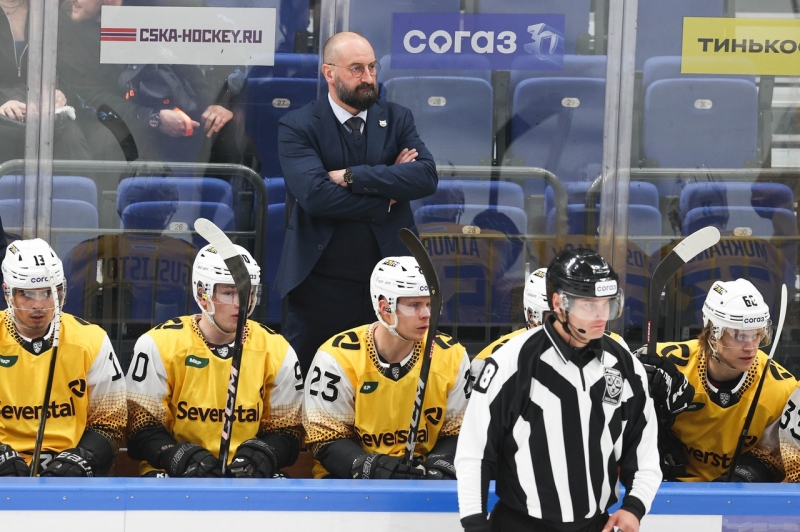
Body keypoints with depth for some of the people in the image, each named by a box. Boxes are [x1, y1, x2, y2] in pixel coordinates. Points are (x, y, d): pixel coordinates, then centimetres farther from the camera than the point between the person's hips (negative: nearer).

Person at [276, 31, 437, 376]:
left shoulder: (397, 120, 7)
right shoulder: (297, 127, -3)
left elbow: (427, 177, -9)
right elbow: (314, 194, -19)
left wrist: (352, 176, -16)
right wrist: (386, 197, -12)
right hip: (320, 285, -3)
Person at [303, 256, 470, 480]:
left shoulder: (451, 357, -1)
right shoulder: (338, 358, -10)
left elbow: (455, 433, 7)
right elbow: (326, 440, -8)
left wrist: (438, 465, -16)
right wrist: (373, 469, -26)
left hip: (422, 478, 2)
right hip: (349, 479, -2)